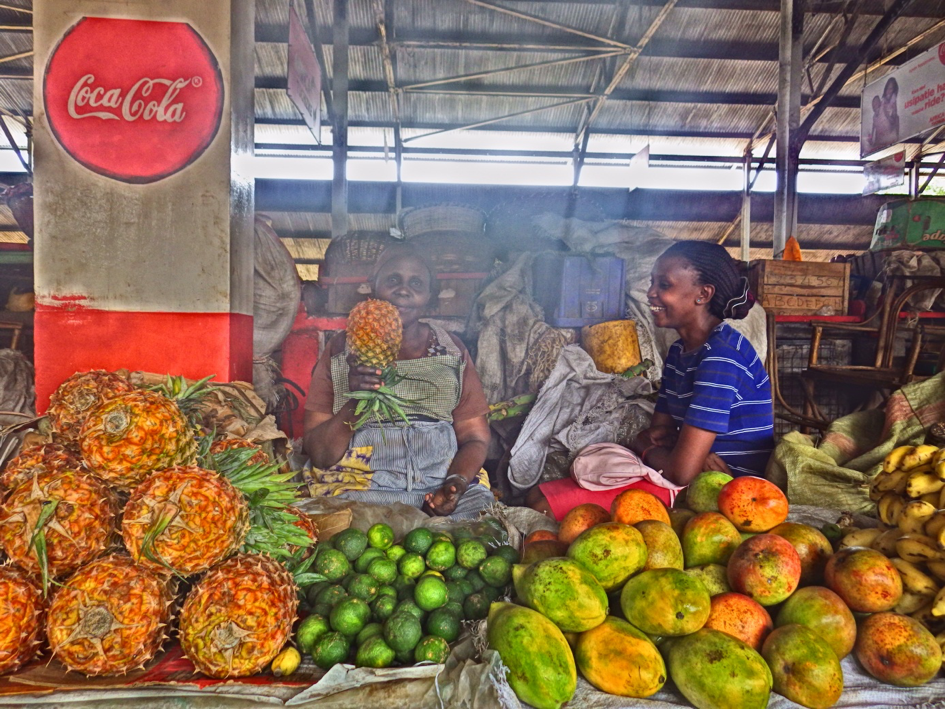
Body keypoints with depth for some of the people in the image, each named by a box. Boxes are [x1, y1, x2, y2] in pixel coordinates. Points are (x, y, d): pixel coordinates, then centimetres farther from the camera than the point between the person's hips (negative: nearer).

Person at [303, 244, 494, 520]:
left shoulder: (452, 352, 16)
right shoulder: (341, 350, 11)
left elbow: (475, 437, 13)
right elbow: (318, 454, 5)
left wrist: (457, 482, -9)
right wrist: (354, 403, -14)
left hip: (445, 481, 3)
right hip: (359, 485, -2)